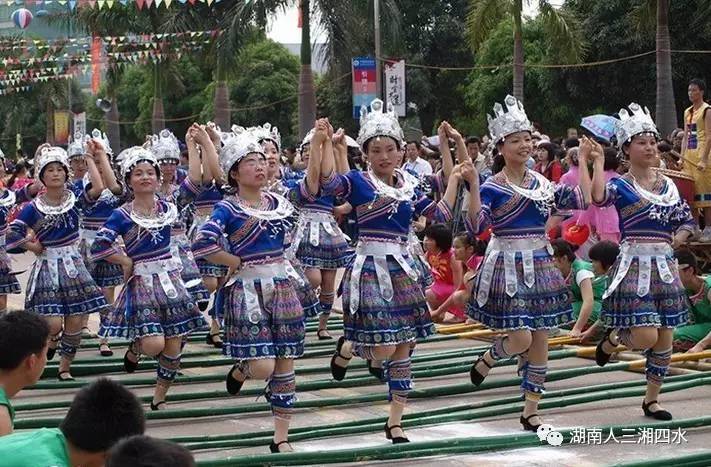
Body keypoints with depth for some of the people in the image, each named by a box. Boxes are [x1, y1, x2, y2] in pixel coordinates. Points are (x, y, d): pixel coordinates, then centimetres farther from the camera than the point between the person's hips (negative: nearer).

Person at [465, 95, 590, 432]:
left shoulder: (542, 183, 8)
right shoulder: (492, 187, -9)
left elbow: (582, 200, 6)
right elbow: (475, 226, -22)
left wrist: (584, 163, 9)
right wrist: (471, 185, -31)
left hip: (540, 265, 6)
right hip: (508, 266, -6)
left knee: (540, 341, 6)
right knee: (521, 339, -13)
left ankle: (530, 411, 16)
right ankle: (487, 360, 22)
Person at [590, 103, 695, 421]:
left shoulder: (668, 185, 10)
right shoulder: (620, 185, -6)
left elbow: (687, 221, 18)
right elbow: (598, 197, -28)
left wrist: (673, 242, 0)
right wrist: (598, 161, -20)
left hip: (665, 267, 6)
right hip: (634, 266, -6)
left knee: (665, 338, 6)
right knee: (646, 337, -14)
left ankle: (652, 399, 18)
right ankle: (612, 339, 19)